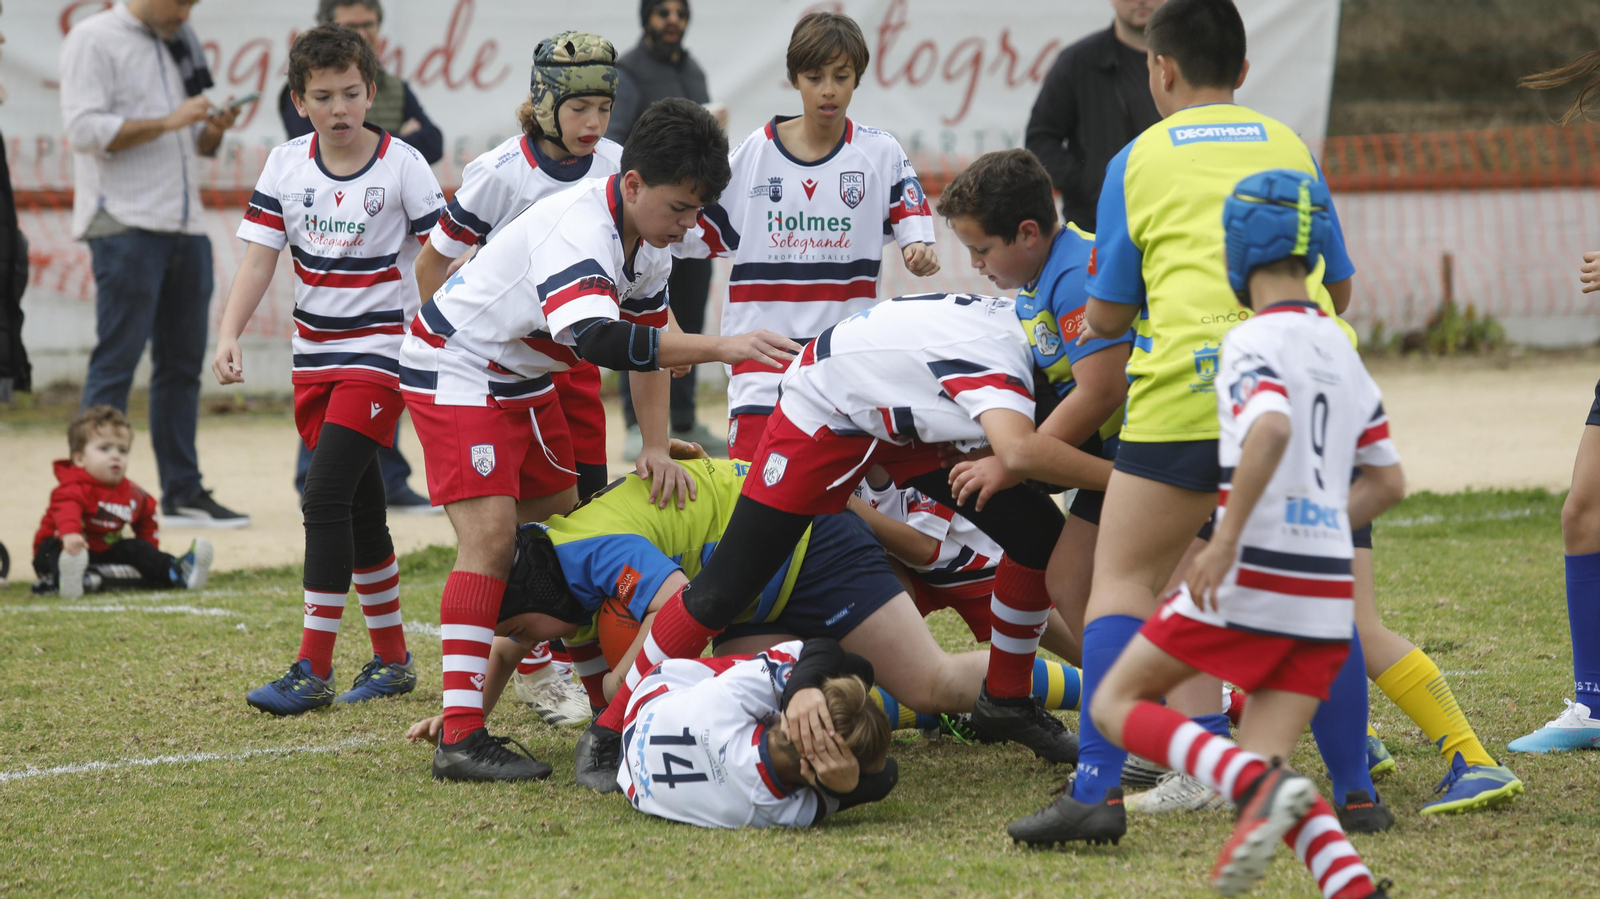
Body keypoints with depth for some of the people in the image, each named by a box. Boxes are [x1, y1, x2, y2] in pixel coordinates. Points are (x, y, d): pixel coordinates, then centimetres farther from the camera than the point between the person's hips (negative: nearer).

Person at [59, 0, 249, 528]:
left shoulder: (181, 44, 19)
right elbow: (84, 129, -15)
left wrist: (213, 131, 1)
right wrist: (168, 122, -16)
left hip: (185, 225, 7)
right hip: (126, 225, -7)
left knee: (183, 362, 9)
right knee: (117, 360, -8)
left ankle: (183, 494, 14)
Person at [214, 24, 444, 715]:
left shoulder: (402, 165, -10)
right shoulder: (286, 165, 1)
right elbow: (259, 257, 0)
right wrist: (230, 336, -12)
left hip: (381, 347, -5)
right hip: (314, 354, 5)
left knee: (325, 496, -16)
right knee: (360, 508, 12)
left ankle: (314, 669, -14)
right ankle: (392, 659, 23)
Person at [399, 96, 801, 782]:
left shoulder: (649, 241, -3)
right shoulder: (578, 230, -33)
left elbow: (646, 340, 7)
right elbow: (597, 340, -48)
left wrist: (656, 448, -3)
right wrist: (719, 348, -50)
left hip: (522, 378, 10)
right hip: (456, 371, -10)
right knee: (491, 533, -19)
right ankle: (460, 736, -22)